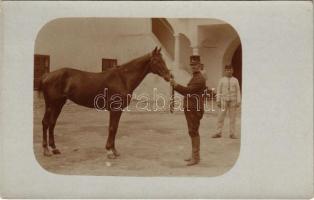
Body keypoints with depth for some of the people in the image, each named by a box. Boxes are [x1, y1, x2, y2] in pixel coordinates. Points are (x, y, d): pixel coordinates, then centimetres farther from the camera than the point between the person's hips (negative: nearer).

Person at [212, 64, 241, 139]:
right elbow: (219, 91, 2)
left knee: (232, 117, 2)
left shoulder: (235, 80, 4)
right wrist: (218, 101, -5)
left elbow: (238, 91, 2)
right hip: (224, 101, 0)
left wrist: (239, 102, -5)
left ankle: (232, 134, 8)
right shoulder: (222, 80, 3)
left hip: (233, 101, 0)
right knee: (221, 117, -2)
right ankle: (218, 133, 4)